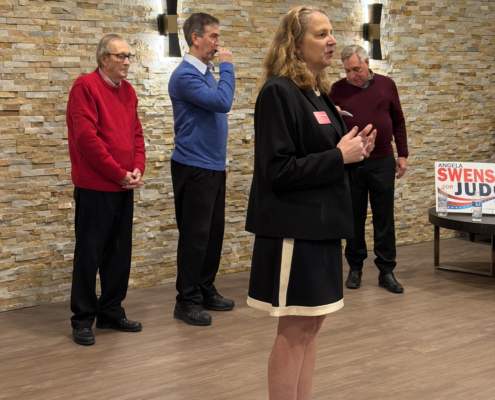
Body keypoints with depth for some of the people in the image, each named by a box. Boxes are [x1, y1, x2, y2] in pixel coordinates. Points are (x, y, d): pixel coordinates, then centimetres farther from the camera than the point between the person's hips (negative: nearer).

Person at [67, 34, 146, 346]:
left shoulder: (128, 91, 13)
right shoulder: (85, 87, -10)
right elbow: (87, 137, -17)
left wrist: (137, 169, -1)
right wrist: (119, 174, -14)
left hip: (124, 186, 7)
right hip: (95, 187, -7)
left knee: (120, 252, 12)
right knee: (89, 254, -1)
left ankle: (111, 311, 24)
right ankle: (83, 320, 8)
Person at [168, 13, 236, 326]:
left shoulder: (209, 73, 13)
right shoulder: (185, 75, -15)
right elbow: (223, 102, -26)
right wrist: (227, 66, -15)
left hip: (214, 167, 9)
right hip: (194, 168, -8)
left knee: (214, 231, 12)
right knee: (195, 235, -3)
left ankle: (206, 291, 23)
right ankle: (187, 301, 7)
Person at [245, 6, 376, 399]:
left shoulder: (318, 93, 12)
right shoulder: (279, 92, -14)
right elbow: (278, 170, -21)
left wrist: (356, 150, 3)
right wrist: (339, 156, -17)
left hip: (321, 224, 9)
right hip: (294, 228, -9)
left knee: (312, 323, 13)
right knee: (295, 328, -2)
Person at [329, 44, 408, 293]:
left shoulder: (386, 85, 4)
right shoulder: (338, 89, 3)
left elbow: (399, 122, 9)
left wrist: (402, 154, 4)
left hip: (382, 161, 0)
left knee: (384, 218, 3)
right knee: (354, 217, 7)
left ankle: (386, 271, 10)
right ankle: (355, 268, 20)